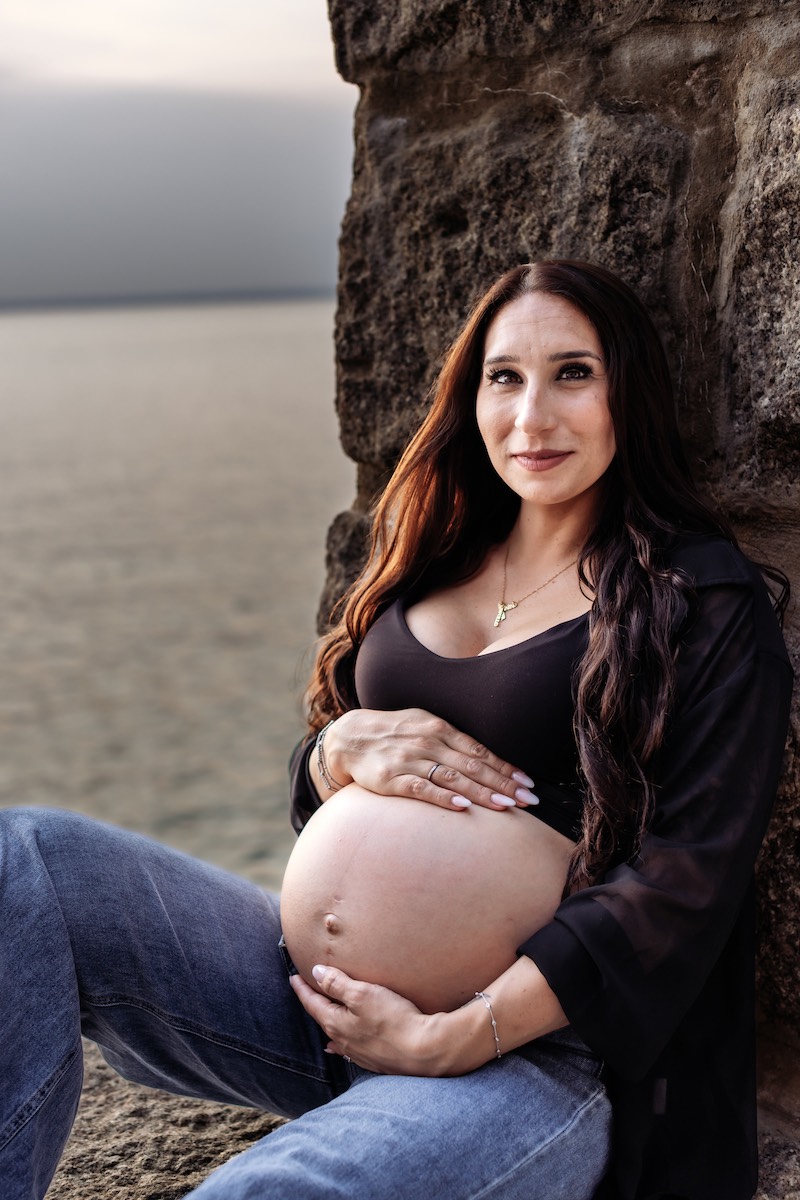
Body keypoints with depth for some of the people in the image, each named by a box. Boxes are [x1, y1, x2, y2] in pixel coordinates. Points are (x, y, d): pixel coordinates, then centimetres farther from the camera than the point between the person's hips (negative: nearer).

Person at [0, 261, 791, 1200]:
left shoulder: (708, 604, -2)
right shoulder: (434, 560, 15)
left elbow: (687, 878, -11)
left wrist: (448, 1040, -17)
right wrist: (344, 748, -6)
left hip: (530, 1047, -6)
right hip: (313, 985, 6)